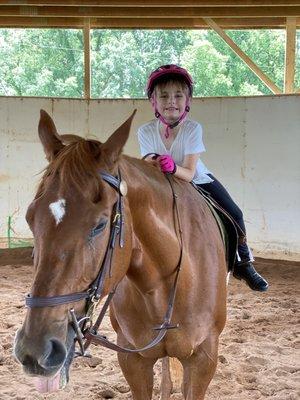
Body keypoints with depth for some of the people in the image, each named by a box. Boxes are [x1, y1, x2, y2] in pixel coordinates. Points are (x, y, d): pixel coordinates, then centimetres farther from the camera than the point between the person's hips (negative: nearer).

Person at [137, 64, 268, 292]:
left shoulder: (193, 129, -24)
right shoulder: (146, 131, -19)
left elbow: (189, 173, -31)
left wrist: (173, 167, -53)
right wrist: (155, 164, -46)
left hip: (198, 180, -1)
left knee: (234, 215, -11)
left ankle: (243, 263, 12)